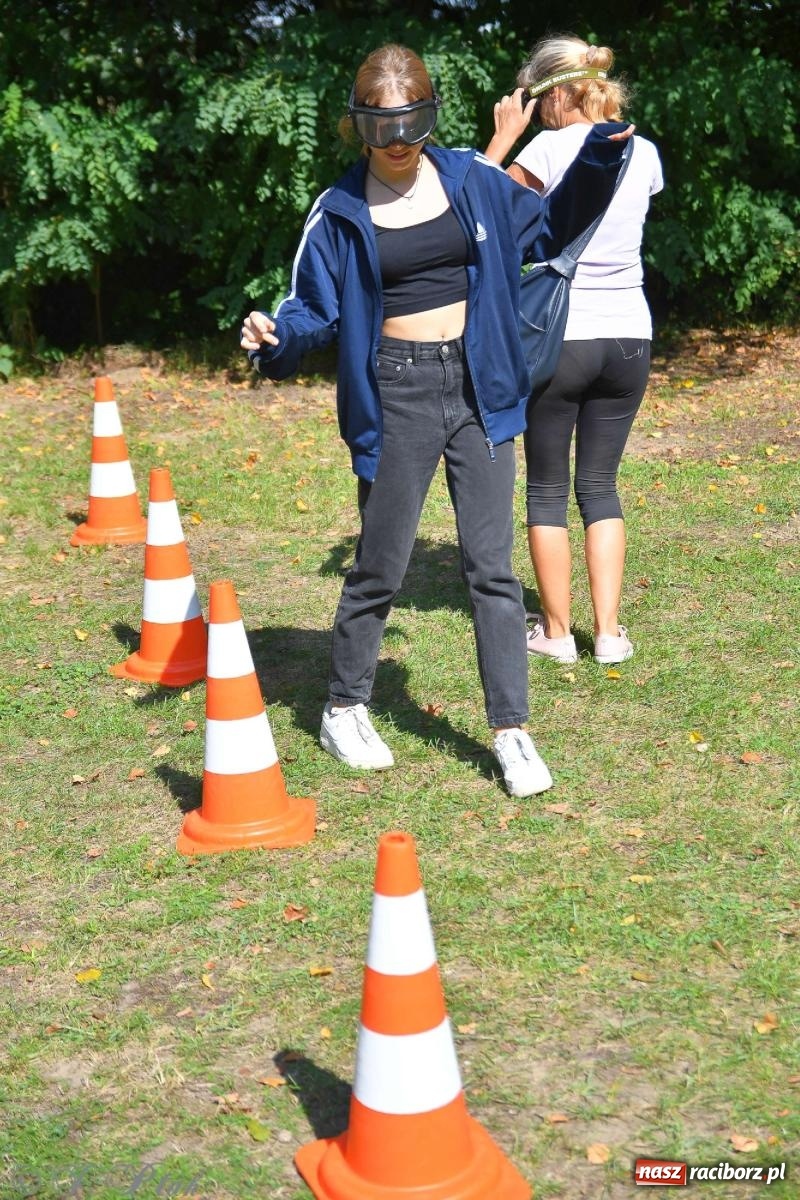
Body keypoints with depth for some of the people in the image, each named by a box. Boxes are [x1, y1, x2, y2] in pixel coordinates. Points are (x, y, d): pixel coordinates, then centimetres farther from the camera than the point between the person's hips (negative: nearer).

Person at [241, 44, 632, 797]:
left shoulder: (472, 180, 3)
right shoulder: (342, 210, -2)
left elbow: (547, 226, 16)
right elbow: (315, 308, -1)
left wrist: (600, 153, 3)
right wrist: (275, 337, -23)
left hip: (478, 389, 2)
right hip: (396, 397, -2)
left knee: (491, 566, 2)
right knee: (380, 568, 7)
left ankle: (511, 732, 9)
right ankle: (344, 709, 28)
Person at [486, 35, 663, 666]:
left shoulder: (550, 148, -10)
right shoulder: (644, 153, 5)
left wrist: (505, 135, 7)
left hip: (559, 337, -4)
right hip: (630, 338, 4)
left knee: (547, 488, 9)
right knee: (601, 486, 13)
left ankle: (556, 630, 14)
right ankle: (609, 631, 10)